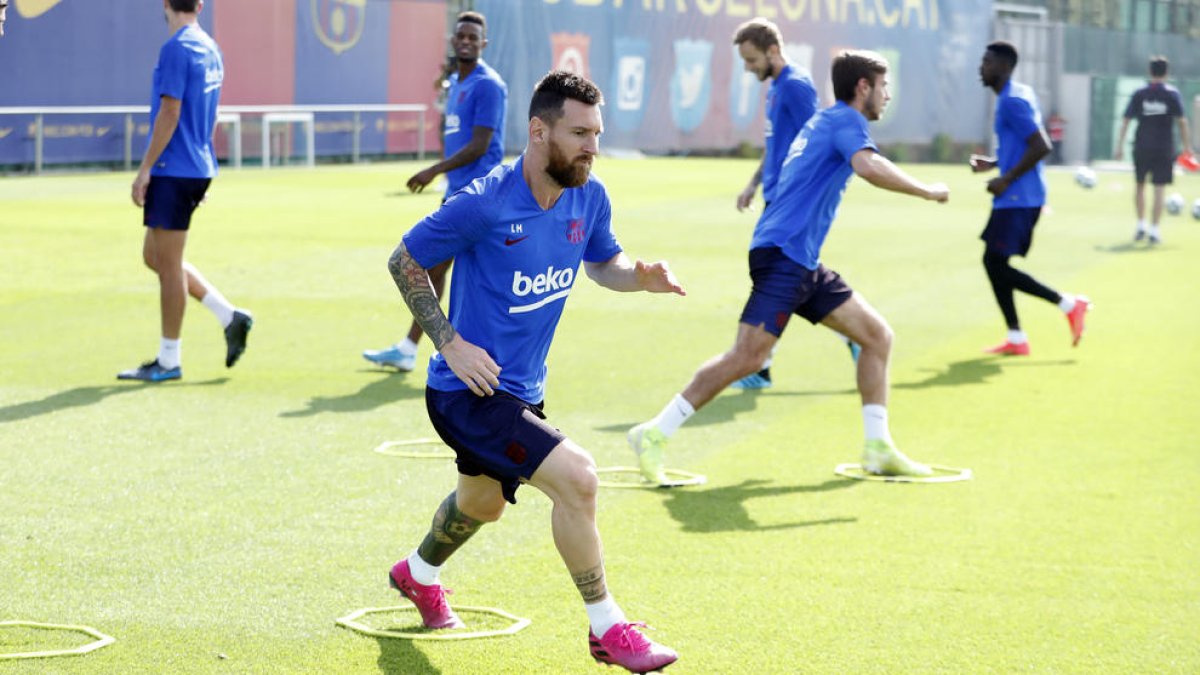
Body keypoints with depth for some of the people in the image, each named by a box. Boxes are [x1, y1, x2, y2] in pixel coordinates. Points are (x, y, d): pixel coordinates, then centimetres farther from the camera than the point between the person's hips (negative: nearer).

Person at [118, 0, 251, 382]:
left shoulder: (176, 50, -14)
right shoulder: (210, 50, 13)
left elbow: (169, 114, -18)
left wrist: (144, 170, -15)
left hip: (173, 170, -9)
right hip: (198, 168, 9)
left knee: (167, 263, -2)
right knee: (155, 256, 16)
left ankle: (169, 361, 4)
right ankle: (229, 318, 11)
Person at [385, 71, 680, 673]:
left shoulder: (589, 198, -5)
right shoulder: (483, 204, -24)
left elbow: (602, 263, 13)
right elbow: (404, 262, -12)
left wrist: (640, 276, -10)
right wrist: (450, 343, -18)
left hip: (522, 389, 9)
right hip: (468, 391, -9)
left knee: (484, 501, 31)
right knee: (575, 475, -24)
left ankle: (419, 573, 62)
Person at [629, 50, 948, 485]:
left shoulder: (825, 122, 23)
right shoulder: (846, 120, -7)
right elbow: (869, 167, -26)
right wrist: (926, 191, -17)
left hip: (803, 262, 11)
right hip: (782, 253, -11)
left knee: (877, 335, 8)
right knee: (749, 355, -18)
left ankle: (878, 449, 10)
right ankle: (653, 436, -14)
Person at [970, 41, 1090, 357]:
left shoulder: (1013, 102, -17)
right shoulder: (1015, 95, 15)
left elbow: (1041, 147, -24)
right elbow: (1027, 146, 24)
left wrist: (1007, 179, -19)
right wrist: (993, 164, 16)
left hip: (1019, 198, -10)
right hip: (1015, 198, 10)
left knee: (996, 263, -9)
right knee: (994, 263, 11)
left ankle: (1068, 304, -3)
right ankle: (1016, 338, 13)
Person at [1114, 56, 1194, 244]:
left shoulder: (1139, 94, 1)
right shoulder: (1172, 94, -3)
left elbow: (1125, 121, -1)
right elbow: (1182, 121, -7)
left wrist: (1120, 147, 2)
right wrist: (1187, 146, -1)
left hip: (1141, 149, 2)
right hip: (1164, 149, -1)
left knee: (1139, 186, 19)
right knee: (1159, 190, 1)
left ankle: (1141, 225, 18)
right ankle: (1154, 230, -2)